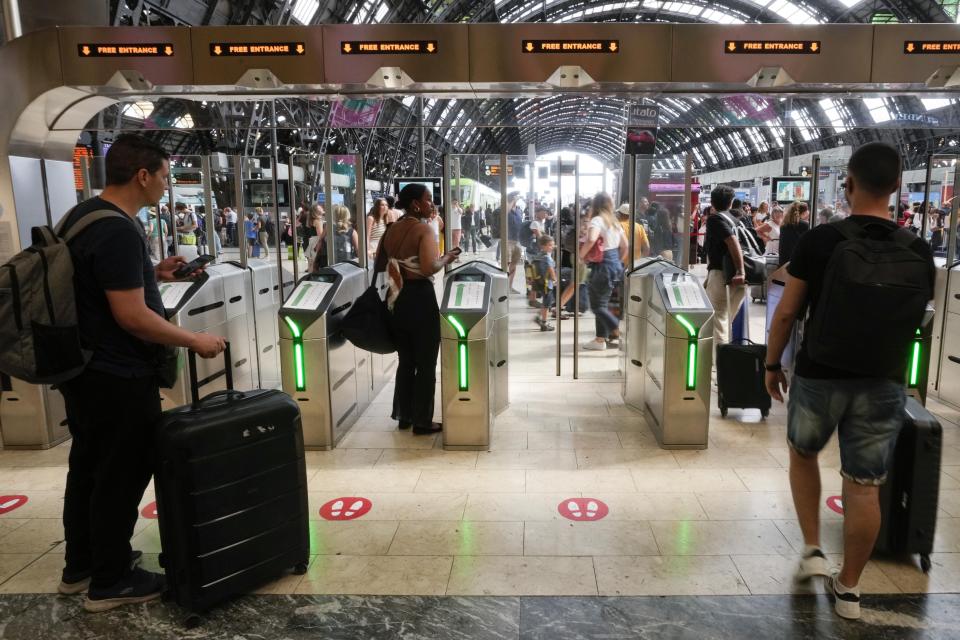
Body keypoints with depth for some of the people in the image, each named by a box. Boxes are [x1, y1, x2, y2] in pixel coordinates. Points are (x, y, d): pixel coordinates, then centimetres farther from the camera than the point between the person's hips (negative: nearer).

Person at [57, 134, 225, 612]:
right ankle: (109, 582, 20)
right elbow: (131, 316, -26)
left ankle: (80, 566, 36)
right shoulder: (118, 230, -23)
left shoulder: (82, 216, 9)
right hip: (117, 378, -10)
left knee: (88, 469, 20)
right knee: (121, 478, 4)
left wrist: (151, 275, 12)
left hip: (85, 370, 10)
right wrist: (195, 341, -16)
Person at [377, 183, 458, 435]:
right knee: (426, 363, 4)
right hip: (420, 298, -7)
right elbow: (429, 268, -24)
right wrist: (446, 259, -7)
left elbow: (379, 262, 11)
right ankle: (422, 421, 10)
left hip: (397, 298, 7)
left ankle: (404, 415, 24)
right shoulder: (423, 229, -13)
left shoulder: (391, 230, 7)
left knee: (405, 360, 17)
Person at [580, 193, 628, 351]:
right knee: (602, 303, 15)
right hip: (616, 265, 8)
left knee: (598, 306, 0)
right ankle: (600, 339, 19)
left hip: (602, 266, -8)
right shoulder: (614, 221, 12)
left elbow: (591, 239, -33)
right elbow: (625, 246, 16)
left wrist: (582, 255, -18)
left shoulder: (597, 220, -13)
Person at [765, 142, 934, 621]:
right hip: (884, 382, 2)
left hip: (819, 375, -2)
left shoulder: (819, 240, -11)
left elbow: (787, 312, -8)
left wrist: (772, 365, 5)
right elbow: (918, 319, 11)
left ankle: (812, 550, 24)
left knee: (803, 454, 25)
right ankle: (848, 588, 22)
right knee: (865, 487, 9)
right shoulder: (917, 251, -1)